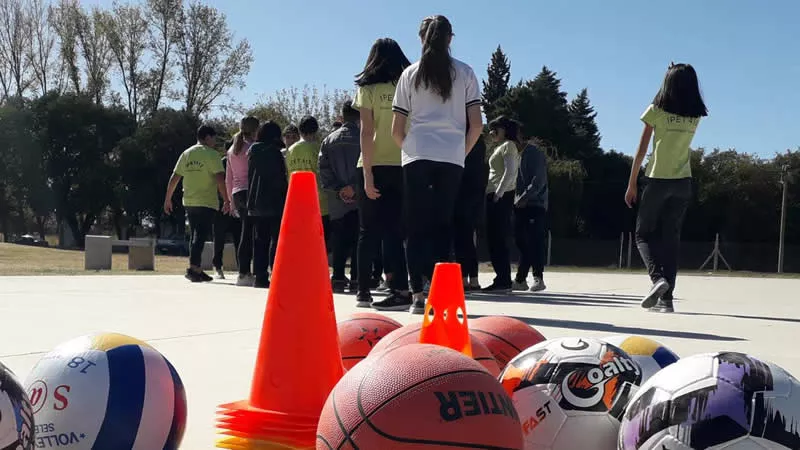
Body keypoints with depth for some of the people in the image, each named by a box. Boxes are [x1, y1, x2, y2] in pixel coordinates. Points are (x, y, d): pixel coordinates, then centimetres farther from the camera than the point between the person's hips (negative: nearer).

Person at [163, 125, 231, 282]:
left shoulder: (186, 154, 12)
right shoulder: (211, 154, -6)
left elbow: (174, 178, 11)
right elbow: (220, 179, -15)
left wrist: (168, 199, 17)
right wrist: (226, 200, -13)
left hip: (189, 202, 6)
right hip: (207, 203, -6)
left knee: (196, 236, 15)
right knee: (201, 236, -8)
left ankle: (197, 270, 19)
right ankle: (193, 268, -18)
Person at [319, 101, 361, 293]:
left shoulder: (329, 140, 9)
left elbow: (323, 169, 4)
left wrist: (338, 189, 0)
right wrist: (353, 187, -8)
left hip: (336, 200, 4)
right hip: (358, 198, -3)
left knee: (339, 241, 9)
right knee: (358, 239, 0)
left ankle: (338, 278, 8)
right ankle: (356, 279, -3)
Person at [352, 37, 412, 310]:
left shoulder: (368, 89, -1)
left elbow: (366, 132, -7)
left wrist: (367, 174, -8)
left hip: (375, 166, -2)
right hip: (403, 167, 2)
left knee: (369, 231, 8)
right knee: (394, 230, 5)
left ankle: (364, 291, 13)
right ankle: (399, 289, -4)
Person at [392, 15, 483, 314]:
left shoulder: (410, 74, 7)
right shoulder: (464, 73, 7)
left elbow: (396, 129, 5)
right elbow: (476, 125, 2)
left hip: (416, 157, 0)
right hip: (452, 158, 0)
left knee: (417, 226, 3)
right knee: (443, 225, 5)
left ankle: (419, 294, -3)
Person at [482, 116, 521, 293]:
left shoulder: (508, 145, -3)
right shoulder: (500, 147, 24)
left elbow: (510, 172, -15)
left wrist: (498, 194, -20)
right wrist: (492, 195, 14)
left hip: (501, 197, -9)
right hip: (494, 197, 10)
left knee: (498, 239, -11)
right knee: (493, 239, 7)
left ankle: (503, 281, -10)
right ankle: (502, 280, 10)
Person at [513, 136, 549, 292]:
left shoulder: (535, 153, -4)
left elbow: (539, 180, -13)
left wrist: (526, 196, -21)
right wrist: (516, 198, 6)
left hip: (535, 205, -7)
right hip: (520, 205, 7)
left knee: (535, 241, -7)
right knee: (521, 241, 5)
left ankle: (538, 278, -3)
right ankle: (520, 279, 8)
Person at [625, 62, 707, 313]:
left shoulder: (657, 110, -5)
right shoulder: (695, 116, 5)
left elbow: (641, 150, -6)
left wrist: (632, 183, 1)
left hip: (657, 180, -3)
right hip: (683, 182, 3)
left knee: (644, 234, 8)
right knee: (670, 239, 8)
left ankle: (658, 278, -17)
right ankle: (666, 298, 4)